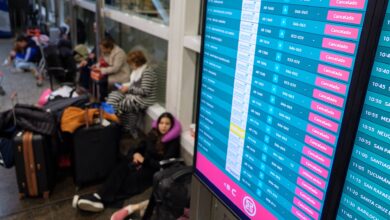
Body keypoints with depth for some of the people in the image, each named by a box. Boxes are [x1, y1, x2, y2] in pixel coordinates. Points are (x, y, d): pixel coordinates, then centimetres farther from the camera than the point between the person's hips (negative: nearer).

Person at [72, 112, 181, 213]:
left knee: (133, 176, -30)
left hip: (156, 170, -5)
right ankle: (99, 196, -36)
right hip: (144, 162, 5)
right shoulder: (153, 134, 5)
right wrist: (135, 154, -10)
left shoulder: (173, 142, -12)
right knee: (121, 168, -25)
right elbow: (139, 148, 13)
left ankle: (101, 199, -34)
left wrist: (144, 160, -20)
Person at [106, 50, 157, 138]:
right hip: (135, 95, 10)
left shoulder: (147, 71, -18)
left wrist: (129, 89, -16)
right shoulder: (137, 70, 12)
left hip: (144, 100, -10)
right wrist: (125, 85, 2)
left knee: (120, 104, -16)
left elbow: (145, 91, -23)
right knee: (114, 95, -3)